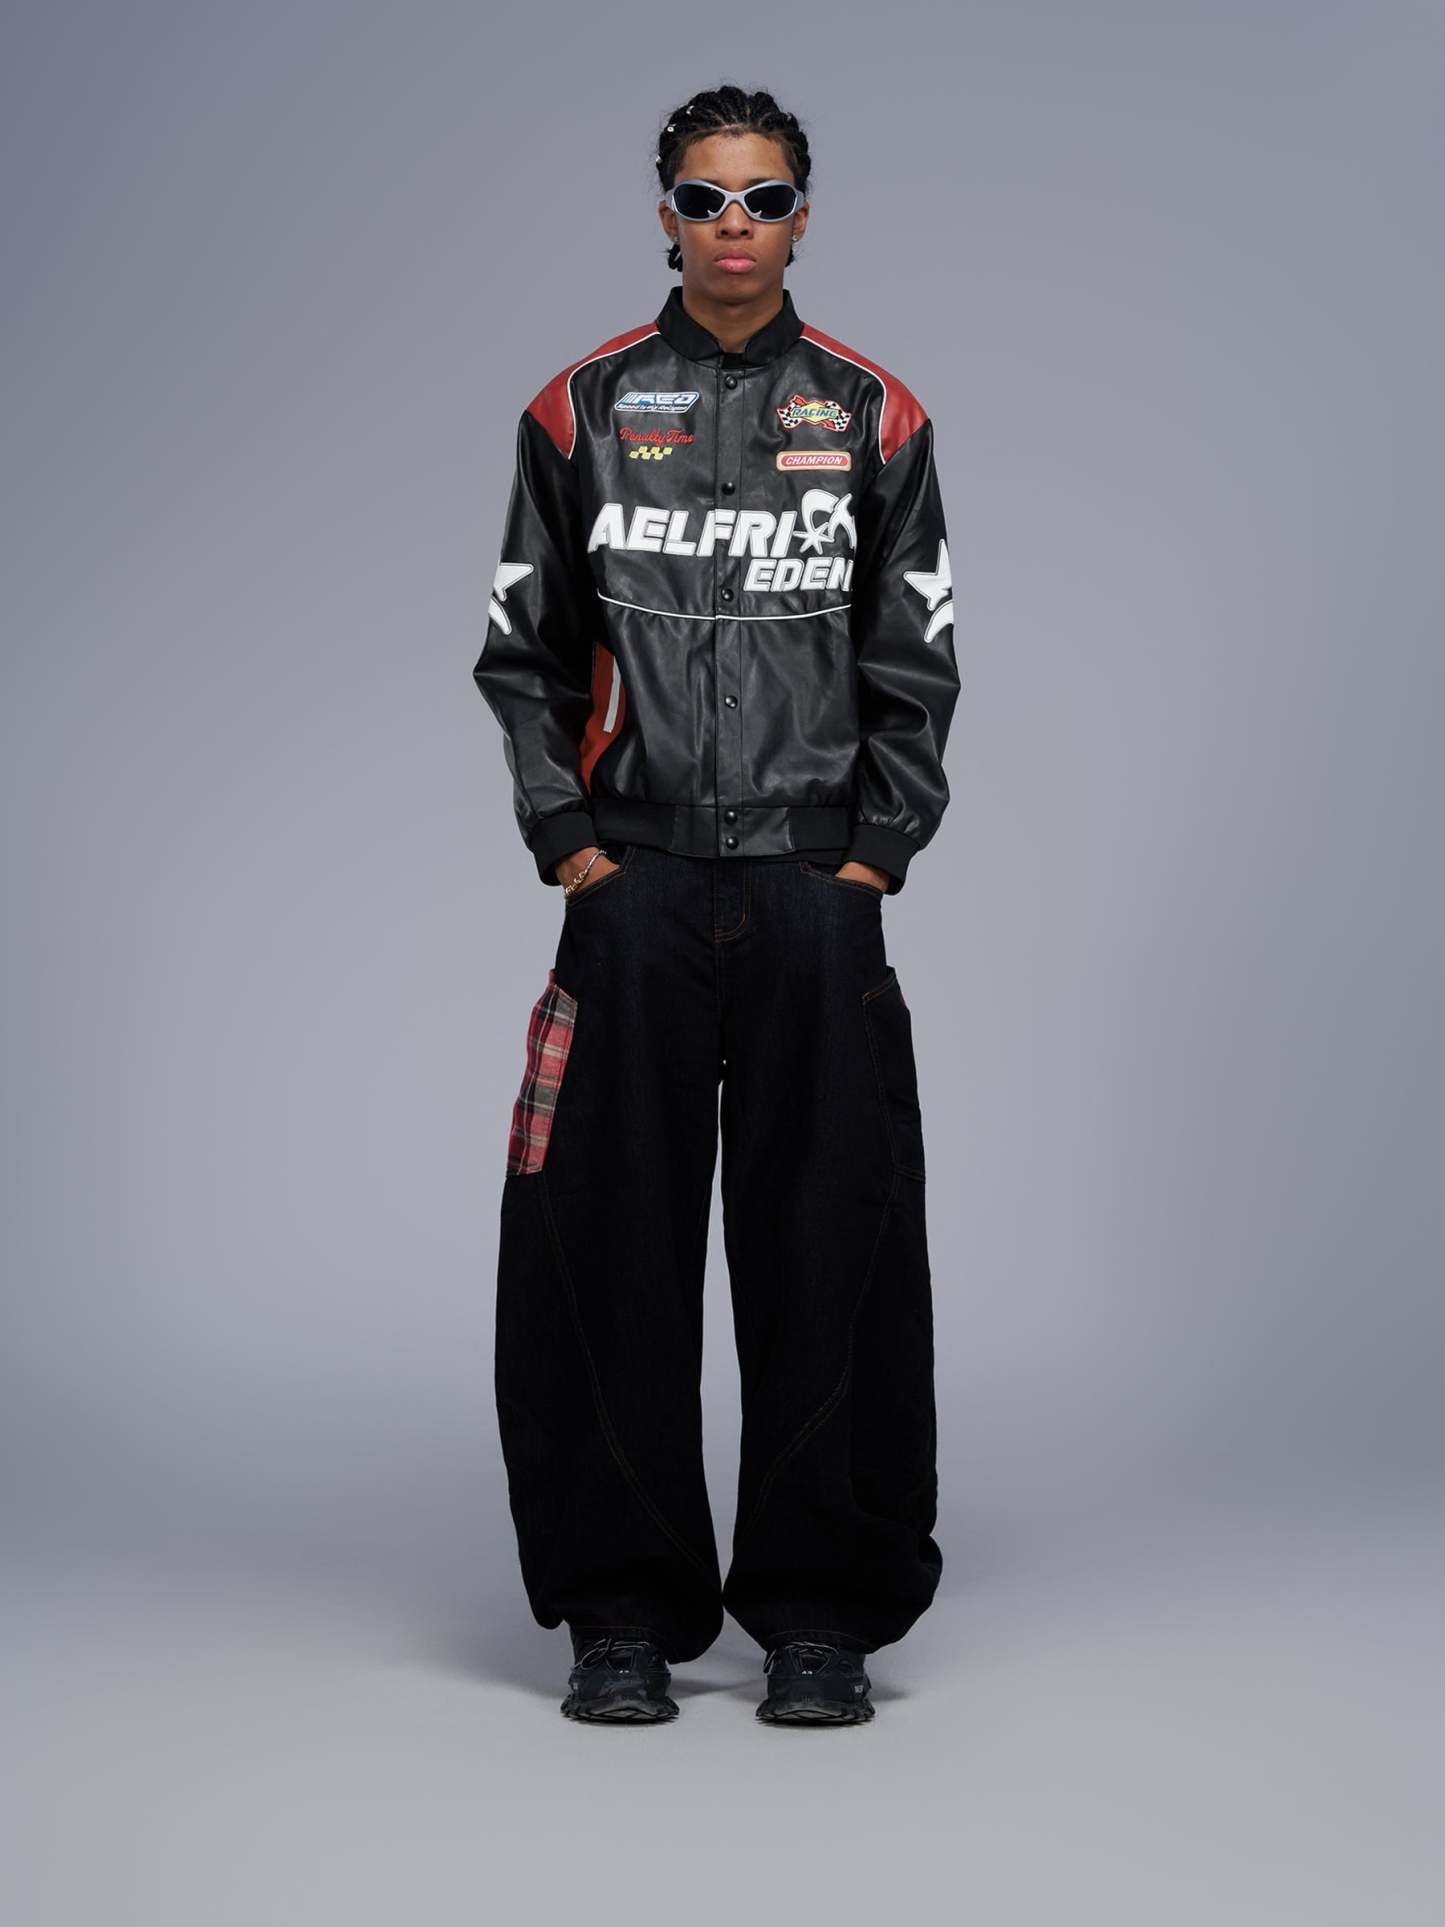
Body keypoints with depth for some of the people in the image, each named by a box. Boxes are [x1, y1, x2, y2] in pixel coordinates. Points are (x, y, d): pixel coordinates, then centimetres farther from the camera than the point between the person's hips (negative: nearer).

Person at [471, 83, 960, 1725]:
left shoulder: (873, 417, 7)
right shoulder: (582, 411, 7)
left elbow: (916, 666, 8)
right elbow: (524, 655, 9)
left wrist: (875, 854, 0)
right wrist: (565, 842, 0)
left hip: (817, 895, 0)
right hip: (634, 894, 0)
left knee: (826, 1251, -1)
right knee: (614, 1247, -1)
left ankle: (820, 1615, 9)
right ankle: (626, 1615, 10)